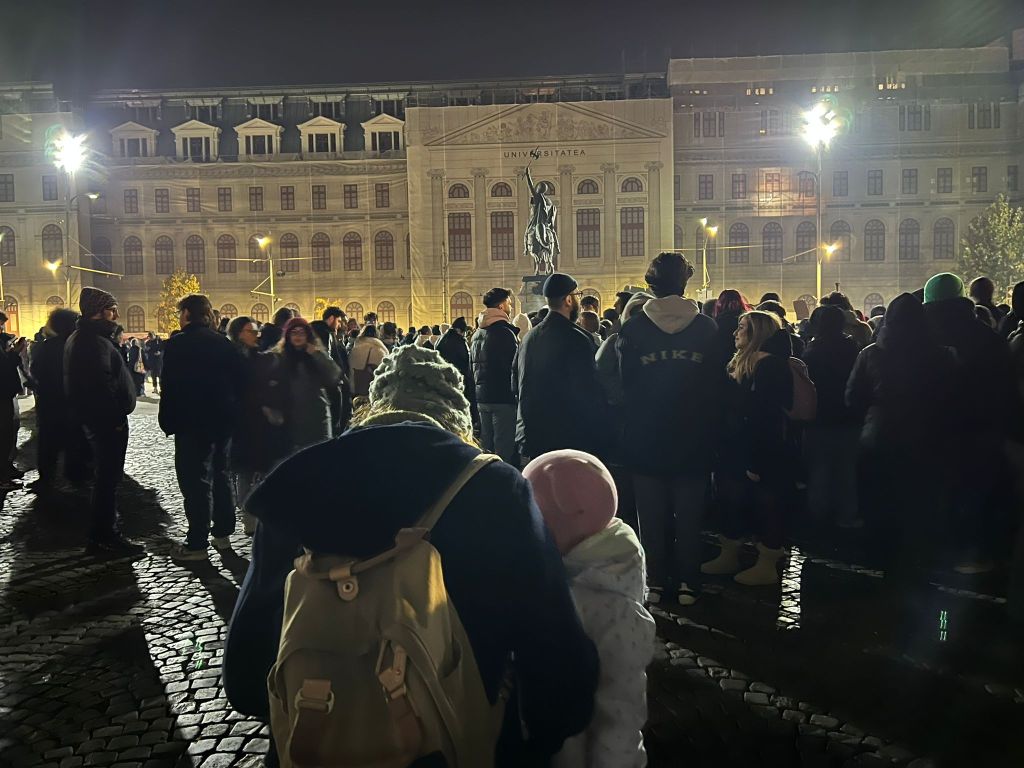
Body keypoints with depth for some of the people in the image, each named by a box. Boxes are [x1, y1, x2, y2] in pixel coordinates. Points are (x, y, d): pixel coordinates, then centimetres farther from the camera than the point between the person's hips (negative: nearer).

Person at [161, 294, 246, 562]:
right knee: (220, 475, 16)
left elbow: (170, 387, -14)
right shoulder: (225, 344, 7)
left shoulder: (177, 344, -11)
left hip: (192, 423, -6)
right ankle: (223, 534, 24)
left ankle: (197, 544, 1)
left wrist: (167, 421, -5)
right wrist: (232, 414, 13)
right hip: (224, 420, 6)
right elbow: (239, 380, 6)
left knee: (196, 481, -2)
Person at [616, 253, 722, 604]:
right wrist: (711, 428, 9)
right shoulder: (706, 327, -4)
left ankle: (655, 582, 18)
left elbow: (625, 382, -3)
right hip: (693, 438, 1)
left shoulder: (633, 327, -7)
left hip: (646, 439, 0)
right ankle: (687, 583, 18)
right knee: (689, 514, 11)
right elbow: (718, 383, 0)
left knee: (652, 514, 11)